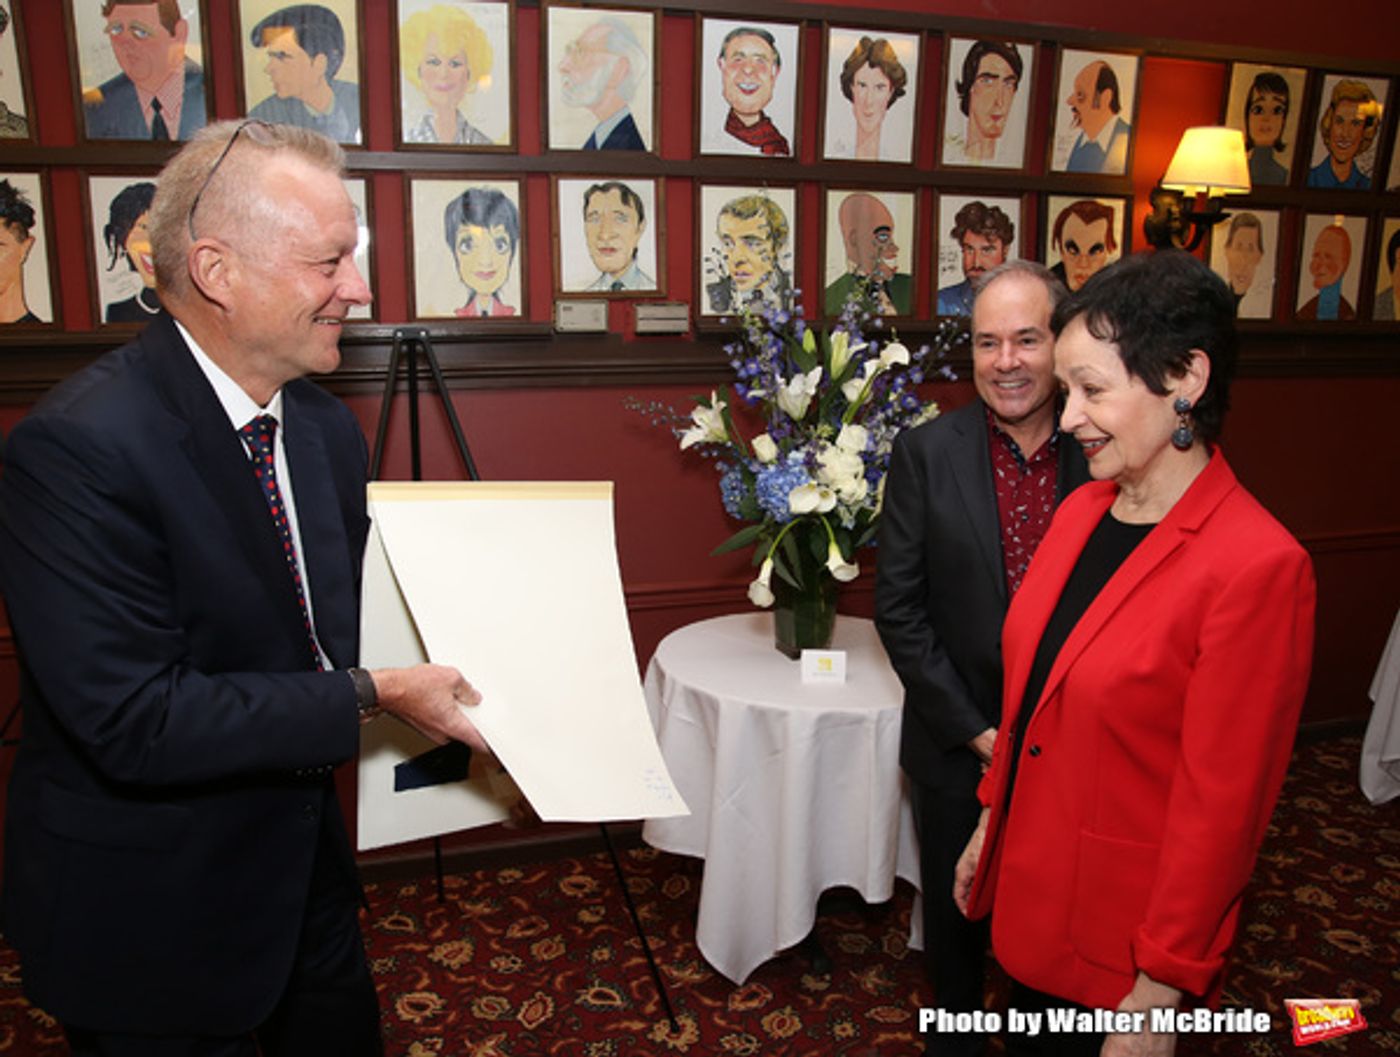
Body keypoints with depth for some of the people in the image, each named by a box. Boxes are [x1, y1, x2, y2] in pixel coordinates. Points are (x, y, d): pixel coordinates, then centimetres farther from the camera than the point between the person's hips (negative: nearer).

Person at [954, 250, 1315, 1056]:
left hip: (1125, 931, -6)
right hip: (1029, 884, 7)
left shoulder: (1257, 566, -23)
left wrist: (1160, 988, -13)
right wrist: (991, 822, 13)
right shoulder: (1082, 510, -1)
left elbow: (1220, 806, -20)